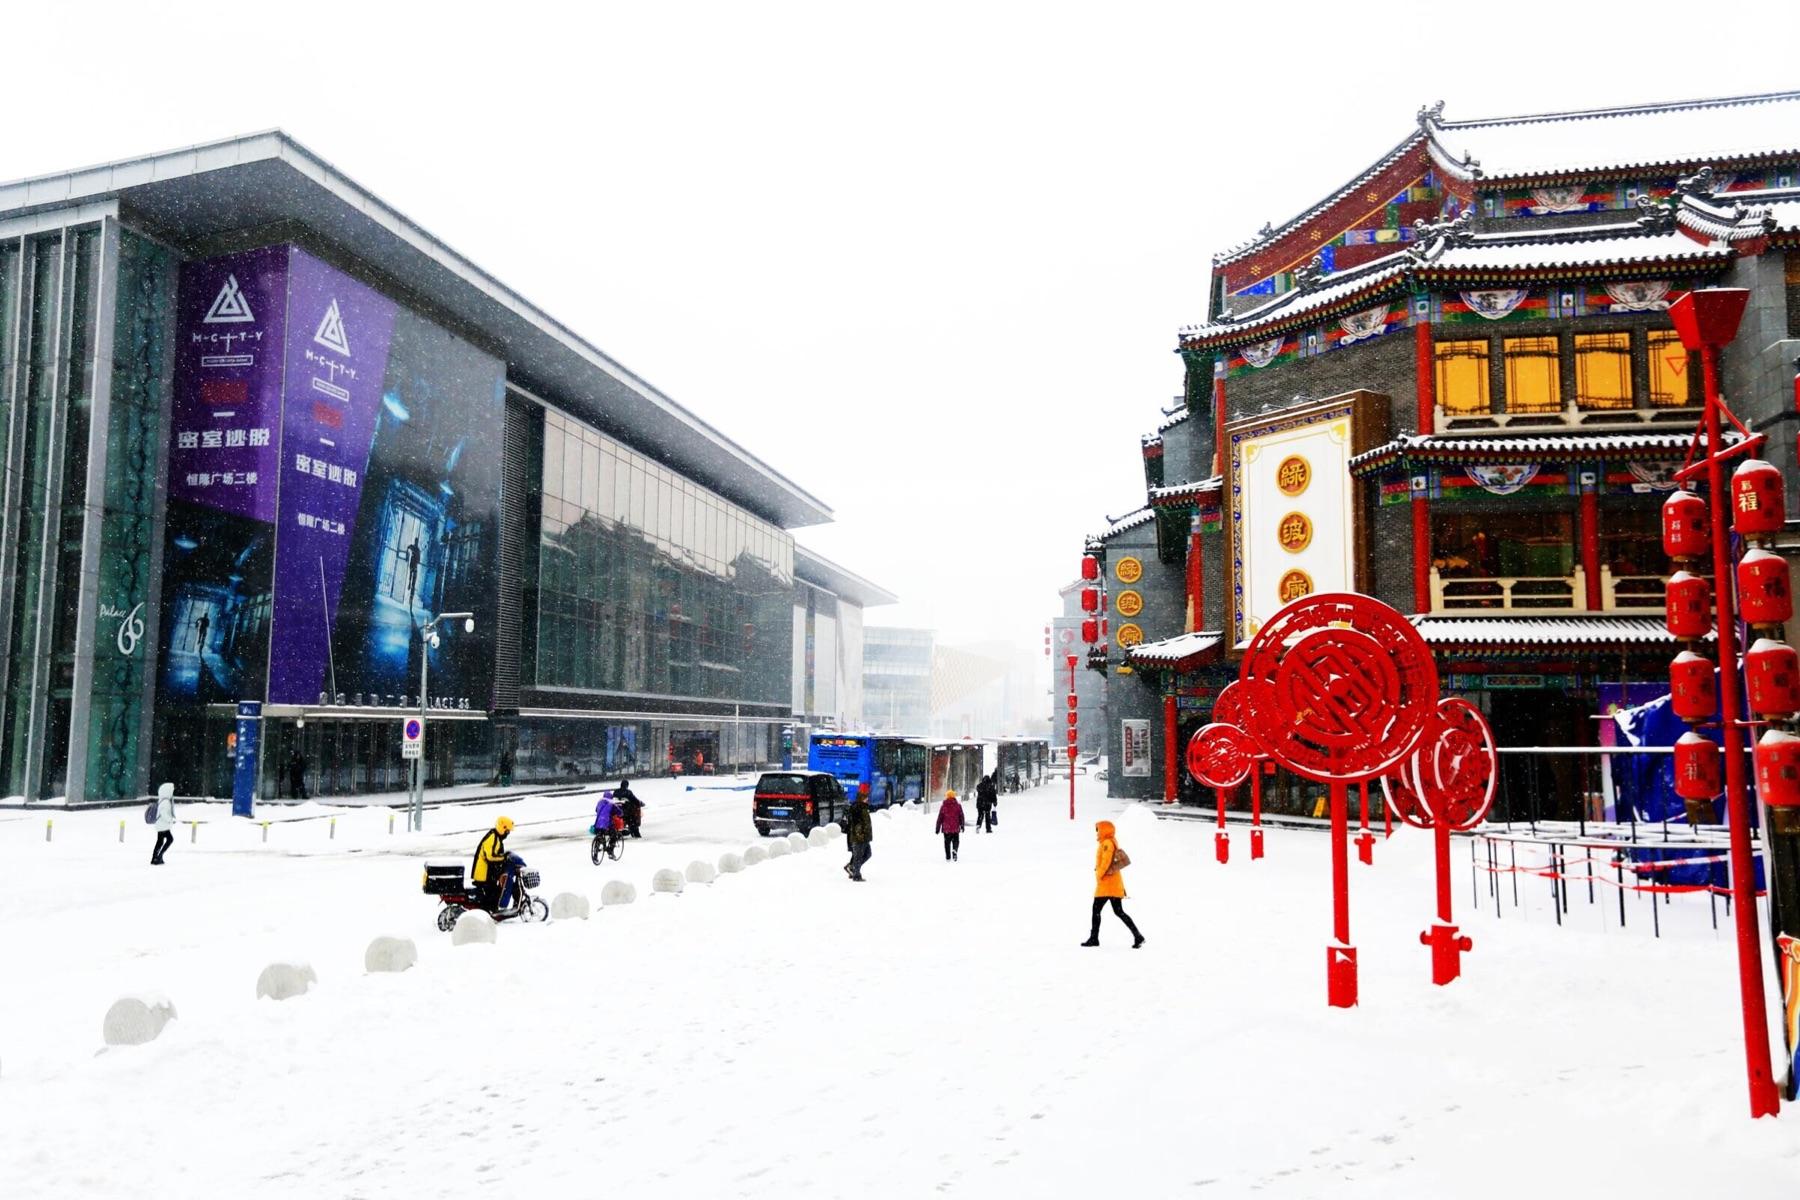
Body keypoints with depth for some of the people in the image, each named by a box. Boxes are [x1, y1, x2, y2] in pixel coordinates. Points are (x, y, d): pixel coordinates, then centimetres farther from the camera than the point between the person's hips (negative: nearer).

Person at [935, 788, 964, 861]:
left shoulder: (944, 806, -2)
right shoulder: (958, 805, -2)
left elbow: (940, 818, 0)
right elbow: (961, 816, 1)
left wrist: (938, 828, 7)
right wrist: (962, 825, 10)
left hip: (946, 828, 0)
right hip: (955, 828, 0)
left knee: (947, 842, 10)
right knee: (956, 841, 10)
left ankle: (948, 857, 8)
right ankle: (954, 850, -20)